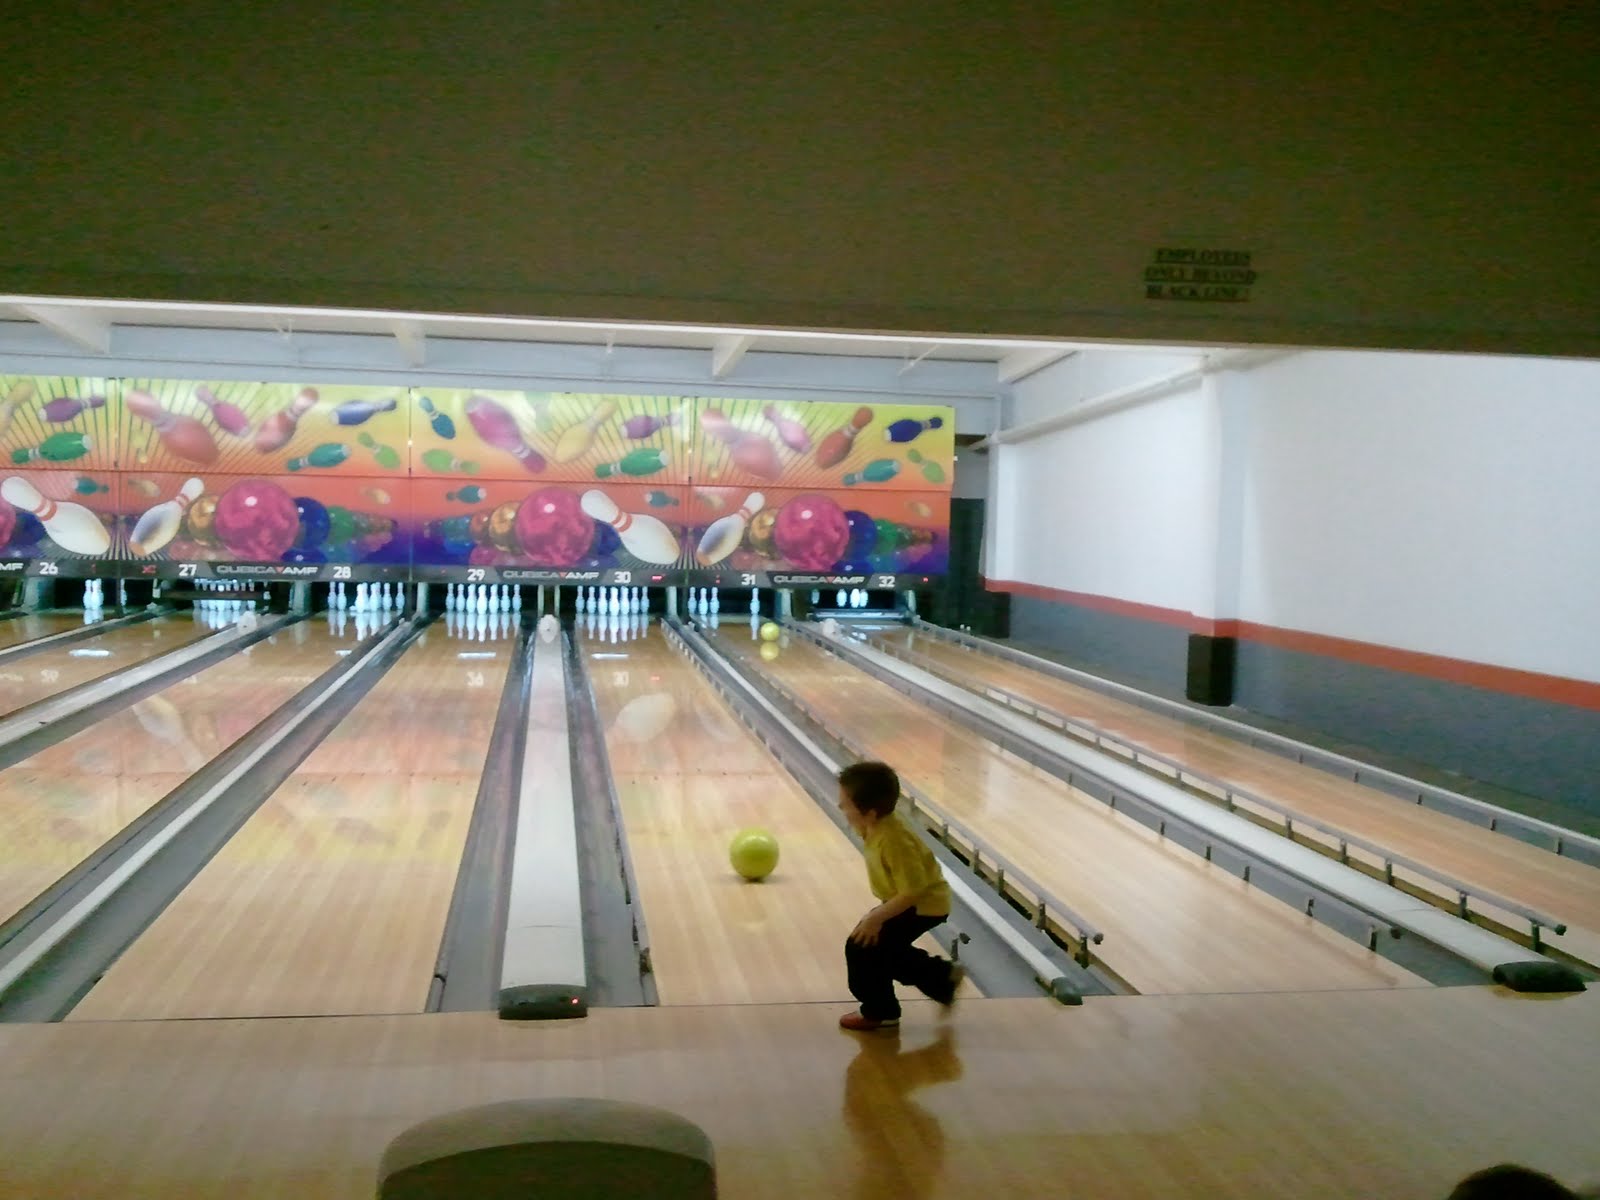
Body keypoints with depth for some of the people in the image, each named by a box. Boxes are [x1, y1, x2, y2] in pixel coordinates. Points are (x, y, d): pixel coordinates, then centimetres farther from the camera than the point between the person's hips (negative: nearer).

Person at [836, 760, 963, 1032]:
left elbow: (913, 891, -33)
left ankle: (879, 1012, 11)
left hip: (923, 906, -10)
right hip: (907, 901, 10)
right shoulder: (878, 827, -7)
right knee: (885, 949, 20)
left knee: (862, 947, -9)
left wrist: (877, 917, -28)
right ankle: (943, 976, 33)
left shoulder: (893, 840, -35)